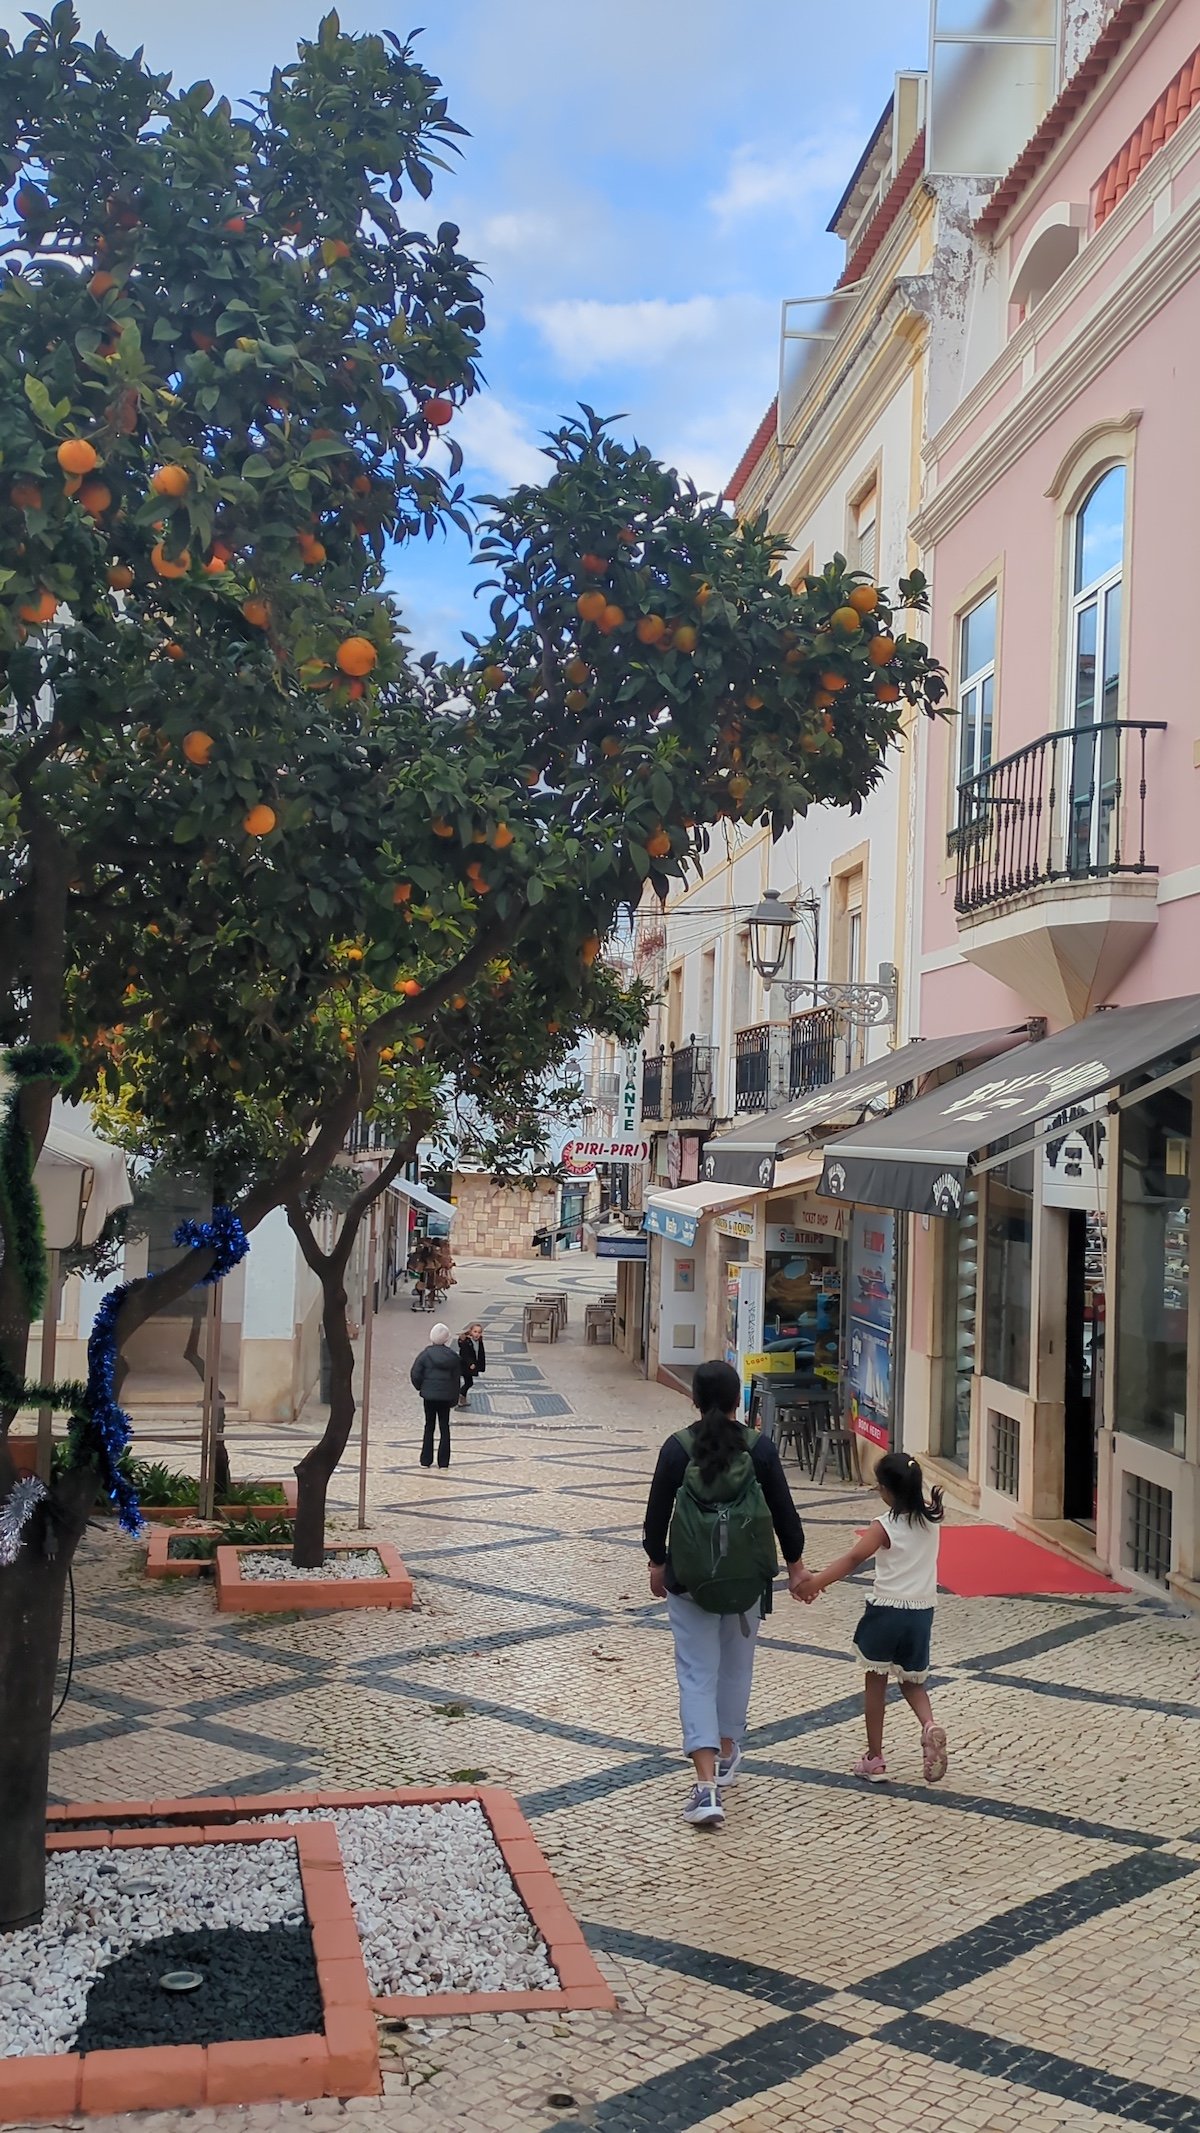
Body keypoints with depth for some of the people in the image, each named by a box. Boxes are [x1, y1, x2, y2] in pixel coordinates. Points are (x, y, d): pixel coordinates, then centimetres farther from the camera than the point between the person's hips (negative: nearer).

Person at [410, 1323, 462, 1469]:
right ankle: (443, 1462, 8)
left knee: (429, 1427, 10)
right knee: (444, 1427, 9)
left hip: (429, 1395, -1)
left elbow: (415, 1374, -12)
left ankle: (426, 1460, 11)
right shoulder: (453, 1356, -3)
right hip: (446, 1396, 1)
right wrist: (454, 1398, 11)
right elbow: (457, 1378, 2)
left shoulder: (426, 1354, -9)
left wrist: (421, 1387, 7)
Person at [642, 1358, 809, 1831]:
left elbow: (657, 1511, -2)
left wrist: (657, 1562, 13)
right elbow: (783, 1509, -1)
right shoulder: (759, 1448, -7)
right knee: (736, 1664, 22)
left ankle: (707, 1784, -9)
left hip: (689, 1578, -1)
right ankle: (727, 1752, 38)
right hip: (747, 1577, 2)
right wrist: (795, 1563, 13)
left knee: (697, 1673, 1)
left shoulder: (678, 1448, -8)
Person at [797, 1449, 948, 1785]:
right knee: (912, 1681, 20)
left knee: (876, 1681, 12)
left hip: (886, 1610, -5)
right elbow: (925, 1498, 24)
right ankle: (930, 1726, -10)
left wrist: (817, 1581, -33)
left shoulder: (884, 1527, -16)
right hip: (922, 1612, 5)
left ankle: (874, 1759, 16)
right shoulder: (931, 1517, -2)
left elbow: (853, 1559, -29)